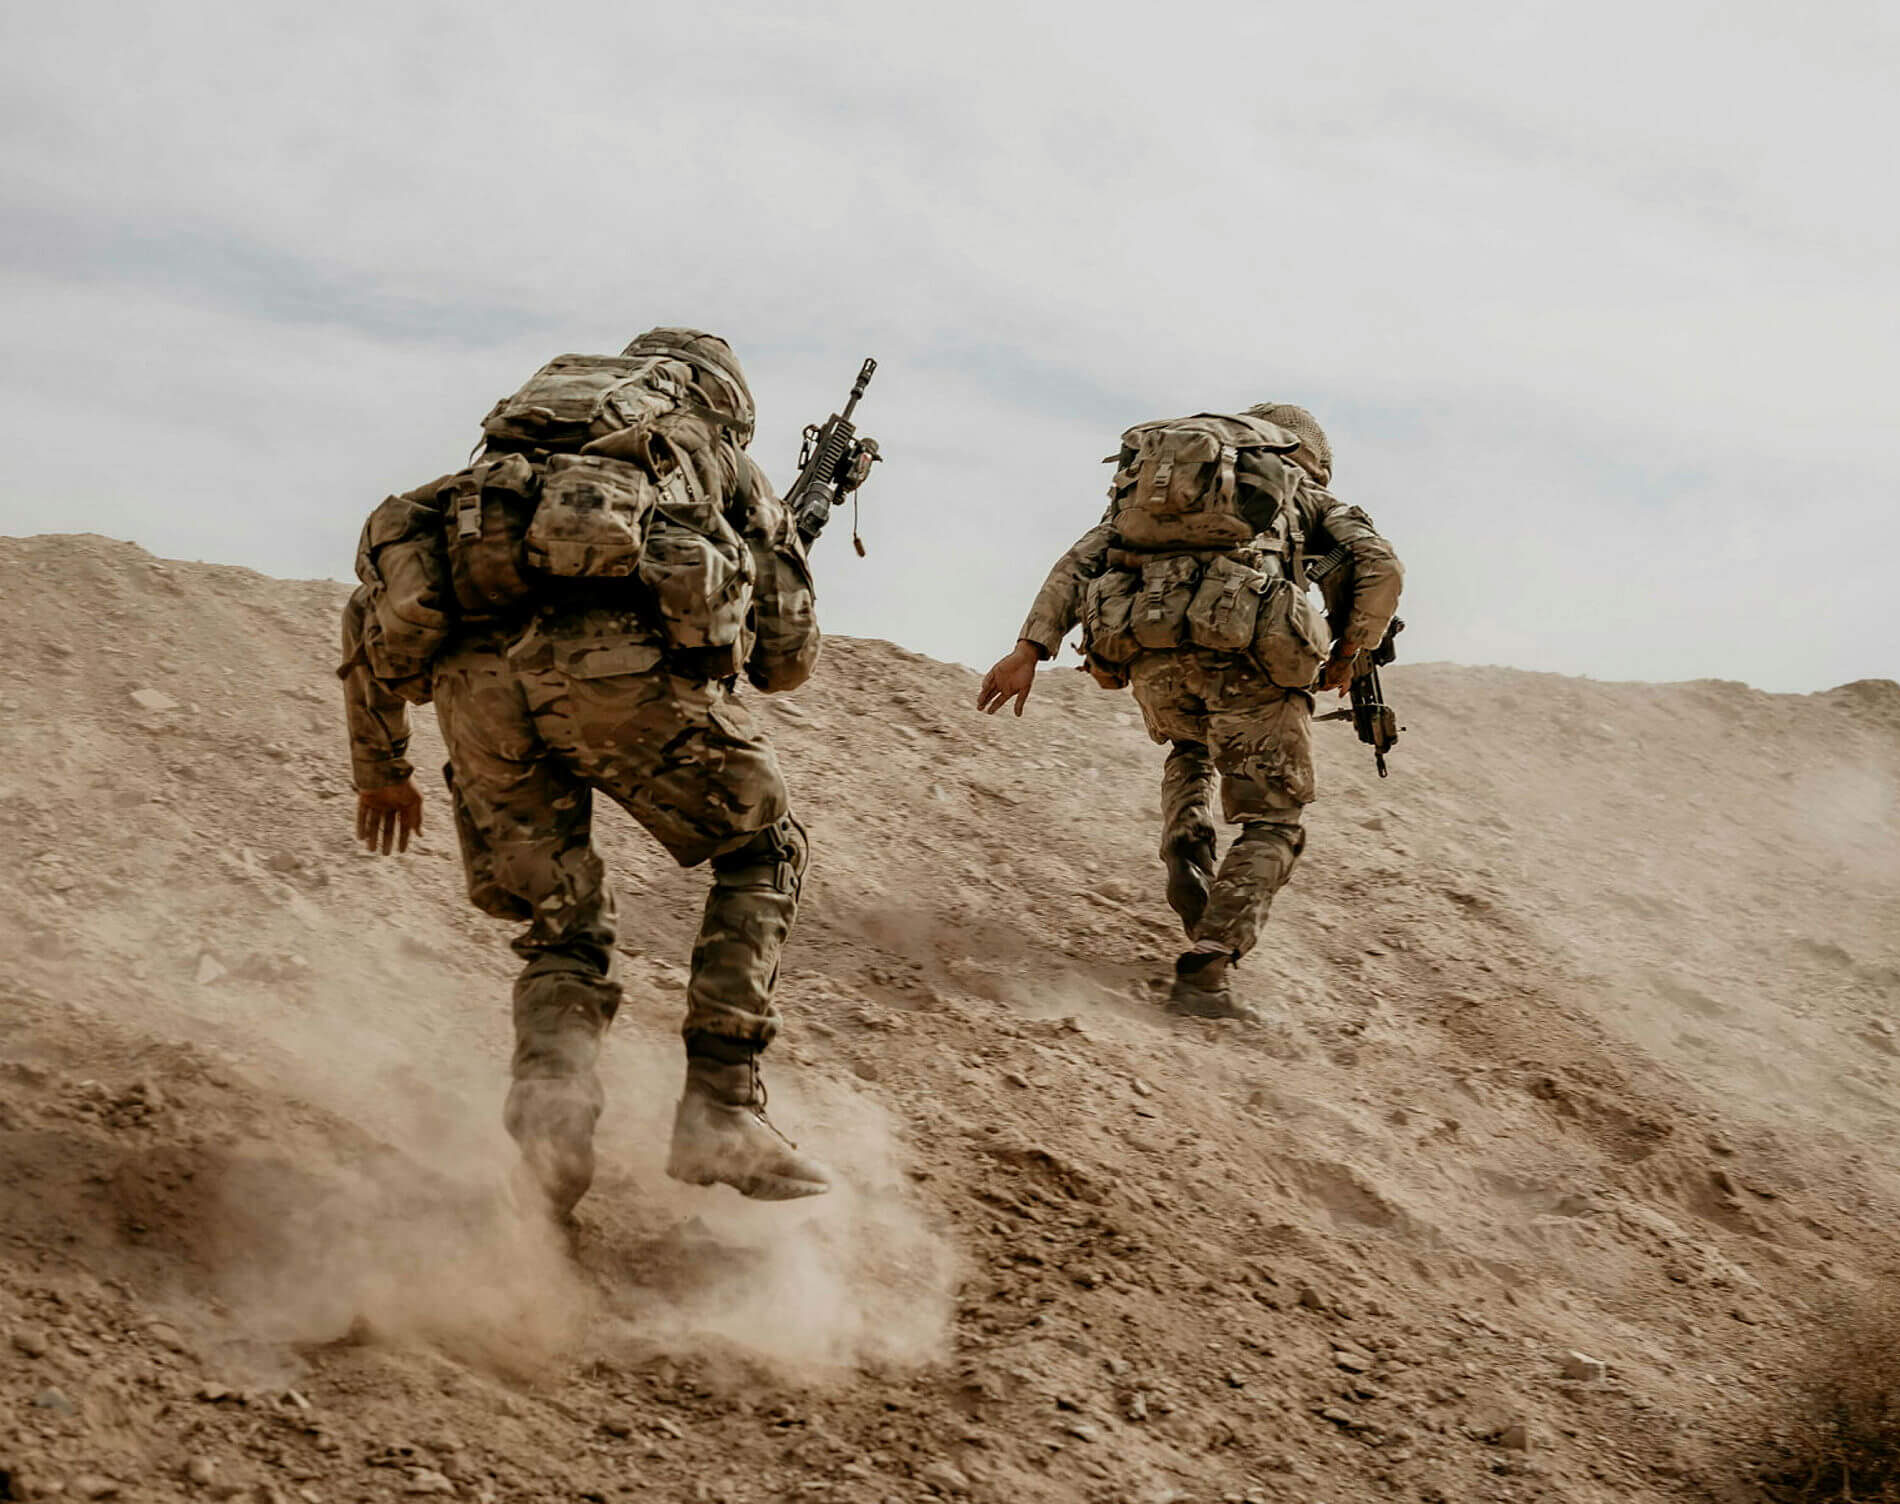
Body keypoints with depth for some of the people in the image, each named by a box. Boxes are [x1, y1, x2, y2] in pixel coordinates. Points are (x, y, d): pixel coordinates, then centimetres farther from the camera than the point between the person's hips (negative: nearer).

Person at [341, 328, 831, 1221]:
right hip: (620, 660, -3)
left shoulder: (503, 451, 39)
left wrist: (379, 766, 42)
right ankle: (720, 1113, 7)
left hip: (474, 670, 3)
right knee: (762, 855, 19)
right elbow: (788, 659, 31)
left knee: (562, 922, 20)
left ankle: (552, 1093, -10)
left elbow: (374, 607, 34)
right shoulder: (720, 456, 31)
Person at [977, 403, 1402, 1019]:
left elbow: (1080, 560, 19)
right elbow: (1380, 566, 9)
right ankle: (1205, 971, -8)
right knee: (1270, 824, 8)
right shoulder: (1308, 496, 27)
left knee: (1190, 748, 36)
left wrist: (1029, 650, 10)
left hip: (1145, 643, 4)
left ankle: (1186, 861, 11)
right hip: (1245, 643, -4)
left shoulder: (1143, 486, 34)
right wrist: (1347, 655, 21)